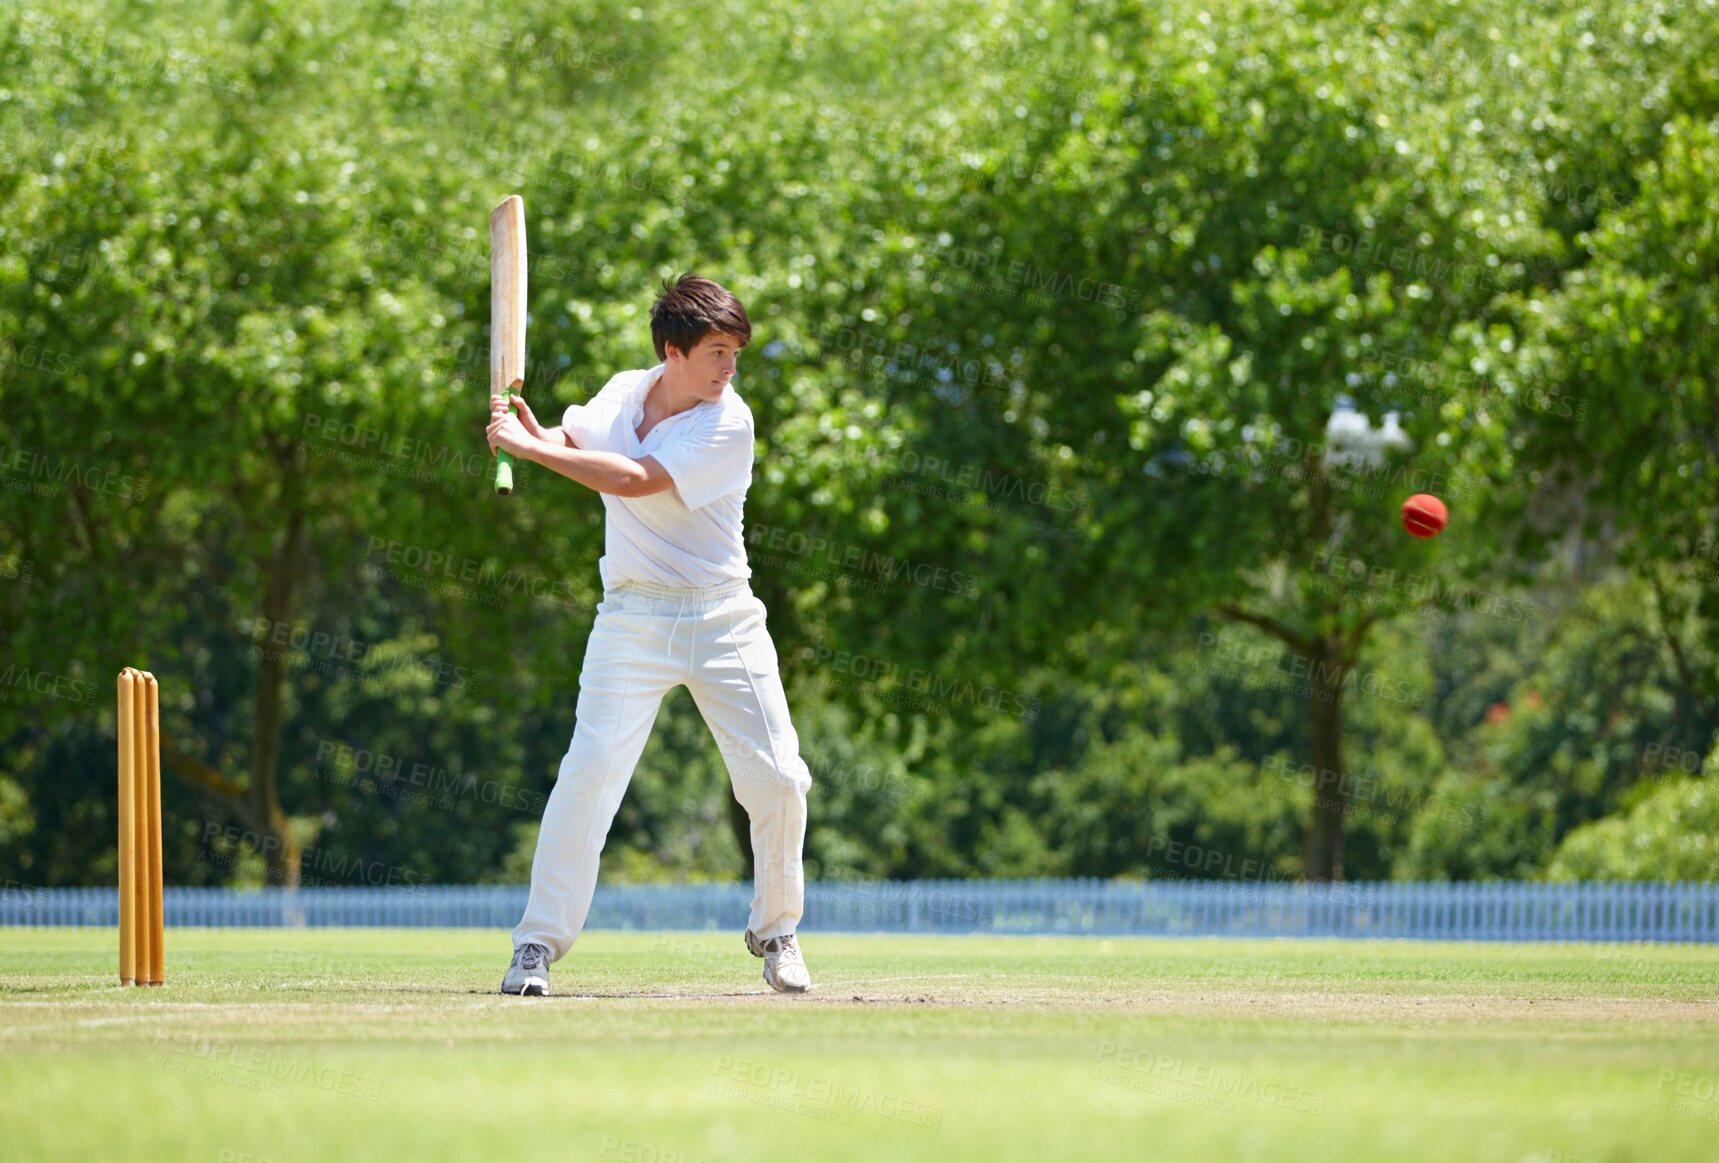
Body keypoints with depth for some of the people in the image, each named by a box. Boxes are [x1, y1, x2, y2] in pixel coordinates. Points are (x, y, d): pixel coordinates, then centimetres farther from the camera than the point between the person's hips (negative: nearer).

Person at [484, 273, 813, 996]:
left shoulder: (729, 424, -12)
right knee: (590, 770, -13)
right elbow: (569, 441, 19)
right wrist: (524, 428, -5)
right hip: (632, 620, 2)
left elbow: (635, 480, -22)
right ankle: (539, 942, -7)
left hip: (723, 618, -2)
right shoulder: (622, 393, 3)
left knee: (777, 780, -6)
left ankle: (775, 931, 18)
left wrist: (529, 446, -20)